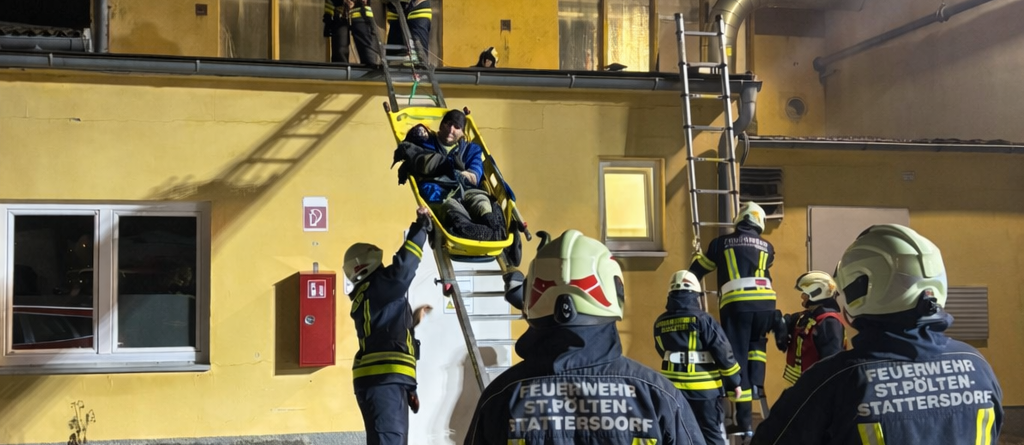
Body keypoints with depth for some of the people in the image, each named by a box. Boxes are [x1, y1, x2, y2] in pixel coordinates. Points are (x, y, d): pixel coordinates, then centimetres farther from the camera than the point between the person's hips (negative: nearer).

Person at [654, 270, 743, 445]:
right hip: (704, 389, -4)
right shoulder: (702, 319, -13)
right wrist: (734, 382, -1)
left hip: (673, 388, 4)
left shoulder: (660, 323, 2)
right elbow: (723, 352, -11)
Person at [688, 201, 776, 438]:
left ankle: (744, 421, -2)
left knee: (737, 357, 1)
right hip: (765, 301, 2)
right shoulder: (767, 247, 18)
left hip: (736, 303, -2)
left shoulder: (722, 243, 13)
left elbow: (698, 270, 22)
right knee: (757, 343, 31)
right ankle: (756, 384, 10)